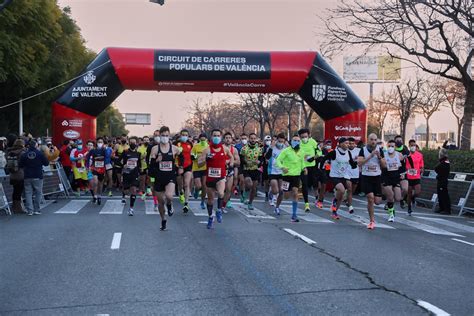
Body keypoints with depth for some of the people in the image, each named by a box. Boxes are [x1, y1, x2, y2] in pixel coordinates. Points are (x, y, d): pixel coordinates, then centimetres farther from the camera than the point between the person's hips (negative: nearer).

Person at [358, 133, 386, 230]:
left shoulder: (379, 150, 3)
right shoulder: (363, 150, -2)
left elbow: (384, 165, 3)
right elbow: (360, 163, -15)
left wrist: (379, 157, -14)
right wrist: (370, 155, -20)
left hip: (377, 177, 2)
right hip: (366, 177, -2)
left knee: (377, 201, -2)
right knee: (370, 198, -14)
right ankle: (372, 221, 2)